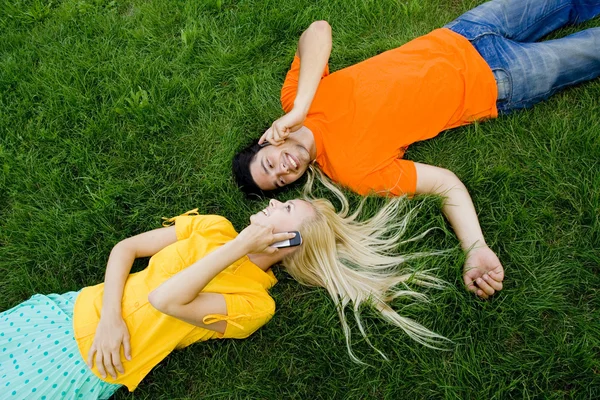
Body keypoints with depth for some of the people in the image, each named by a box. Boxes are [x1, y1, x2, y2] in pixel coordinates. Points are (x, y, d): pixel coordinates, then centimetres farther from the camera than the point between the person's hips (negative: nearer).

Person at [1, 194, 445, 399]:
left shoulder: (255, 304, -16)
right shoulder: (214, 227, -3)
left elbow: (166, 300, -29)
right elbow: (125, 248, 0)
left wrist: (241, 246, -27)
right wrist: (110, 315, -14)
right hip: (71, 310, 4)